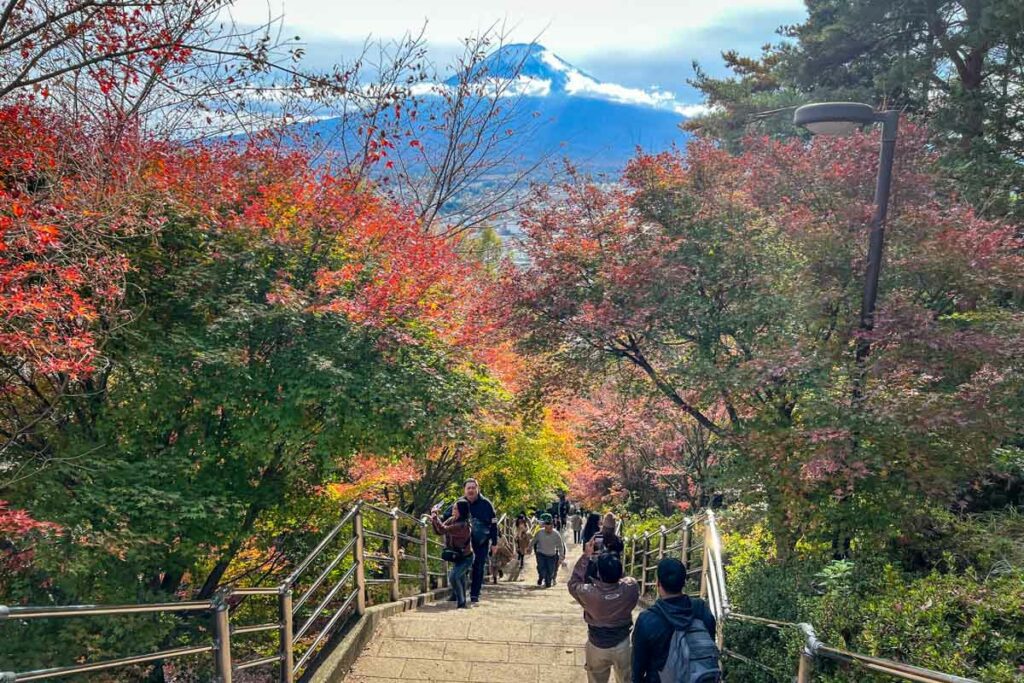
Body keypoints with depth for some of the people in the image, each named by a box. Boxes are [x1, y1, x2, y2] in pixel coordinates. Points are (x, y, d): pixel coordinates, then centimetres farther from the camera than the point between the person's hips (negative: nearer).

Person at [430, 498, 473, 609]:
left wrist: (435, 517, -24)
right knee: (460, 579, 21)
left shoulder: (463, 525, -30)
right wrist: (434, 521, -13)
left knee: (453, 576, -25)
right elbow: (439, 531, 4)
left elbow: (443, 530, -35)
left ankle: (461, 603, -15)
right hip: (456, 557, 9)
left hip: (465, 558, -9)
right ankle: (461, 602, 37)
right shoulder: (451, 520, -3)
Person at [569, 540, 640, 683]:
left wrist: (586, 556, -9)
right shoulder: (631, 588, -26)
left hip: (597, 646, -1)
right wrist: (615, 561, -2)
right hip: (623, 644, 1)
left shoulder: (590, 593, -29)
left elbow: (573, 583, -7)